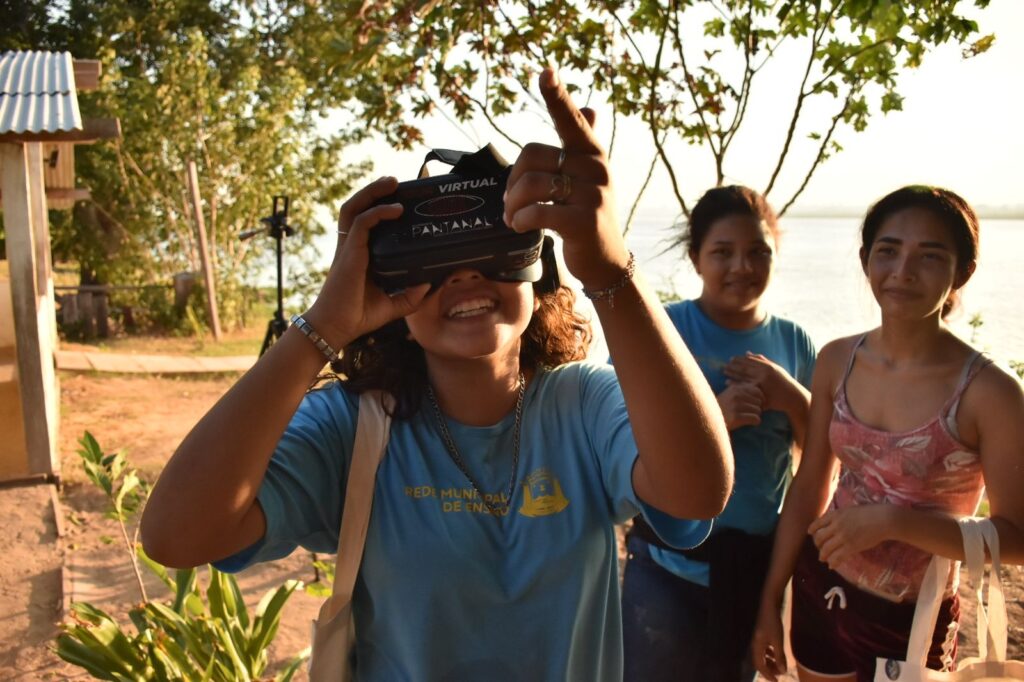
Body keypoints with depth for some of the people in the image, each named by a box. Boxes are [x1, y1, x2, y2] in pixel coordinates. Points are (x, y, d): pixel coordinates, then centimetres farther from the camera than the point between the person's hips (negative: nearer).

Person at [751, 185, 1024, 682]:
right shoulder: (837, 361, -6)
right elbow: (808, 489, 0)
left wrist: (892, 520, -26)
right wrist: (771, 600, 3)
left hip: (911, 623, -3)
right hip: (820, 591, 4)